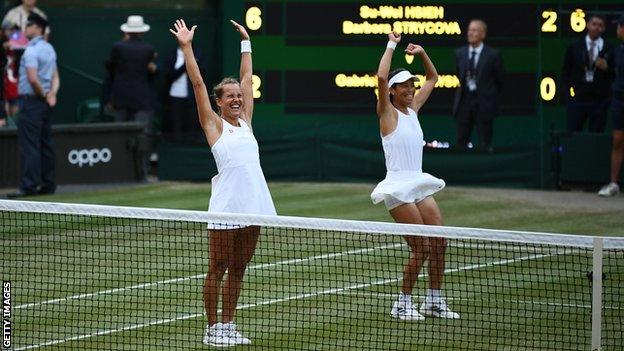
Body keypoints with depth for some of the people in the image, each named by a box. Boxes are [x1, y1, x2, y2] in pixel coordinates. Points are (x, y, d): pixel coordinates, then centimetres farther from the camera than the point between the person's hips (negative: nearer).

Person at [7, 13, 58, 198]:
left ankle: (29, 186, -12)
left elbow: (33, 78, -23)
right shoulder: (49, 49, 14)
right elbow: (55, 77, 16)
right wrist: (52, 94, 0)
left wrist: (43, 95, -9)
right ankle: (48, 184, 13)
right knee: (45, 144, 11)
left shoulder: (31, 50, -15)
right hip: (45, 104, 9)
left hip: (32, 101, -9)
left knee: (29, 145, -9)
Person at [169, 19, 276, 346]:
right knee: (218, 269, 1)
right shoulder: (214, 125, 2)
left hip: (253, 204, 6)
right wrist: (186, 46, -2)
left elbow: (247, 79, 24)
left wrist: (246, 42, 30)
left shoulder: (245, 122, 16)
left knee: (237, 270, 10)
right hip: (226, 205, -6)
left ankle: (228, 326, 17)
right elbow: (198, 83, -1)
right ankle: (212, 328, 6)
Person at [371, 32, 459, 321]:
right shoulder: (388, 113, -6)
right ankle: (403, 304, 2)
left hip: (419, 184, 7)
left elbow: (432, 78, 26)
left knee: (439, 242, 2)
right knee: (421, 248, -10)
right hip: (398, 187, -7)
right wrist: (391, 45, -13)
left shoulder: (412, 109, 13)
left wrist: (422, 53, 13)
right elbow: (381, 77, -22)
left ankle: (435, 301, 12)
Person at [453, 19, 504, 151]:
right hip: (464, 101, 4)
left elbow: (499, 80, 3)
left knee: (484, 144, -1)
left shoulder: (493, 55, -6)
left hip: (484, 102, -4)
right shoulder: (459, 53, 7)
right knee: (460, 142, 3)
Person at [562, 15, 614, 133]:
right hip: (578, 97, 0)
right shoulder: (574, 47, 5)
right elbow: (565, 72, 8)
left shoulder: (609, 49, 3)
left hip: (600, 98, 0)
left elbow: (615, 74, 5)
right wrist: (569, 90, -1)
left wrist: (606, 68, -14)